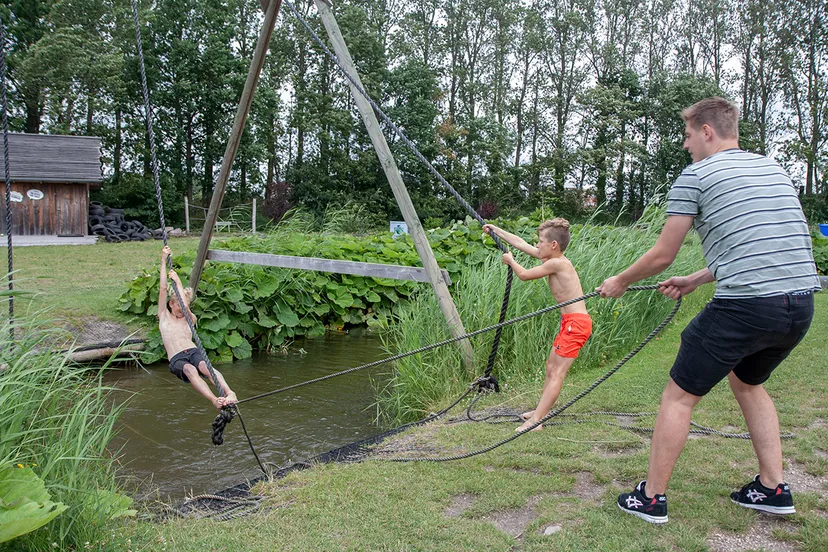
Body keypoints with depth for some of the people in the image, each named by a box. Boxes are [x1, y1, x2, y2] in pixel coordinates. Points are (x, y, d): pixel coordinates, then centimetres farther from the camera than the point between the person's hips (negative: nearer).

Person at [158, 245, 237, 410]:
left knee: (205, 366, -34)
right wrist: (163, 261, 11)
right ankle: (214, 400, -56)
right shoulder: (164, 317, 22)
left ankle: (229, 393, -56)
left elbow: (185, 306, -1)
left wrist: (178, 282, 9)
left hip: (193, 351, 1)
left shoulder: (190, 319, 23)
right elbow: (163, 289, 13)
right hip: (176, 359, -1)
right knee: (189, 369, -36)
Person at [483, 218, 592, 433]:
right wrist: (495, 229, 25)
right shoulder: (552, 259, 10)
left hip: (576, 322, -10)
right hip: (571, 321, 10)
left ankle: (535, 421, -12)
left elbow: (524, 275, -10)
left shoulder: (556, 263, -17)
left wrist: (510, 261, 9)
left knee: (557, 373, -11)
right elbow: (520, 243, 18)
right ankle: (541, 410, 30)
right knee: (551, 366, 18)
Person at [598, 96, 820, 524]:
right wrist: (695, 281, 31)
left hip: (746, 307, -8)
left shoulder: (696, 175, -2)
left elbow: (662, 255, -1)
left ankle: (651, 498, 15)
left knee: (678, 396, 7)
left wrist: (619, 282, 16)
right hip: (801, 304, 8)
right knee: (748, 381, 30)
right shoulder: (774, 169, 20)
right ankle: (773, 489, 32)